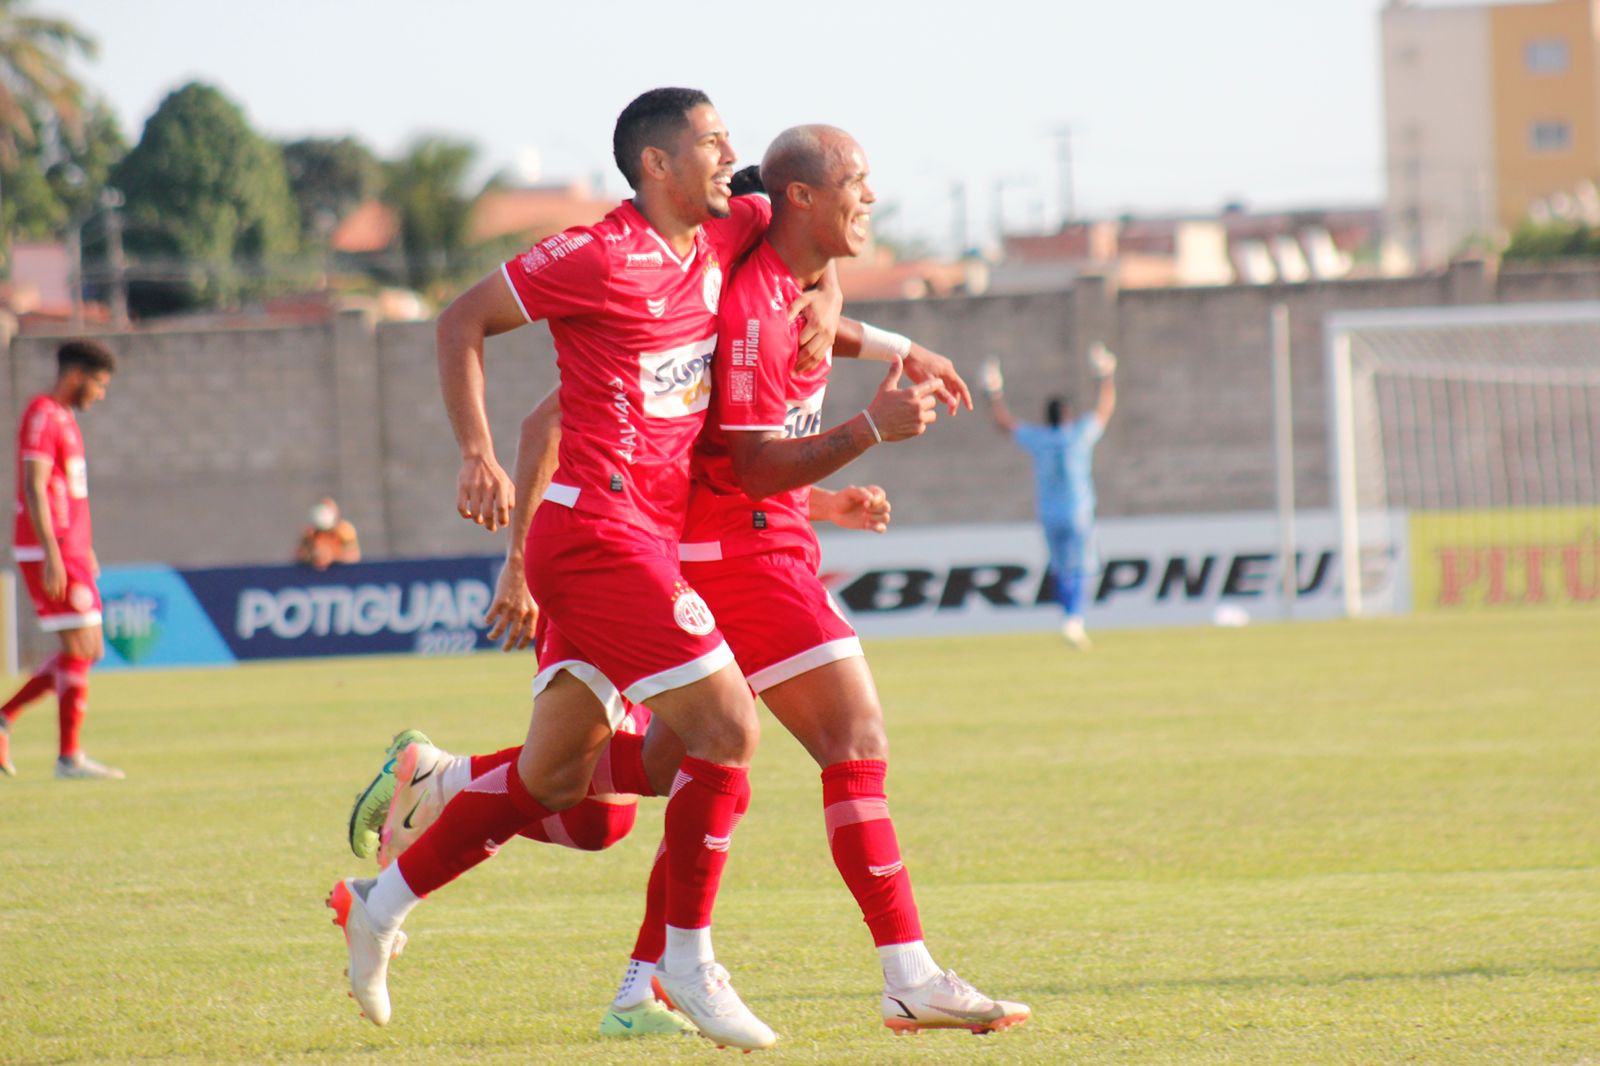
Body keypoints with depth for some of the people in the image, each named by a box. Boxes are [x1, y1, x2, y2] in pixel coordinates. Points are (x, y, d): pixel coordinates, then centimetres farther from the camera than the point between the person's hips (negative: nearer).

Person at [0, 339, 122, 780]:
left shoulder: (63, 418, 19)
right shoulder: (42, 415, -11)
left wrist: (86, 551, 26)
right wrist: (51, 554, -25)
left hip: (70, 552, 10)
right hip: (50, 554, -10)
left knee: (90, 651, 9)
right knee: (80, 648, -9)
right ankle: (70, 756, -6)